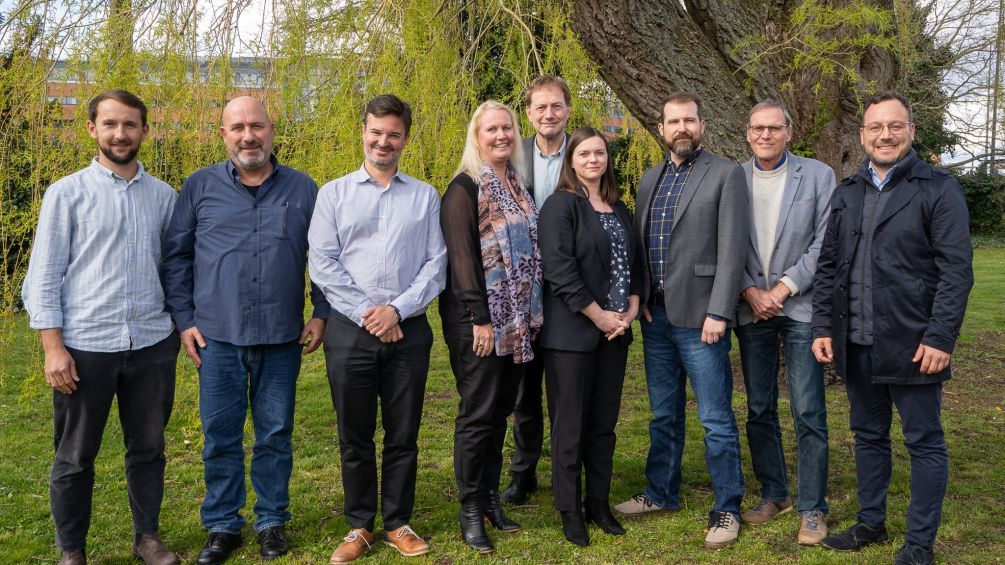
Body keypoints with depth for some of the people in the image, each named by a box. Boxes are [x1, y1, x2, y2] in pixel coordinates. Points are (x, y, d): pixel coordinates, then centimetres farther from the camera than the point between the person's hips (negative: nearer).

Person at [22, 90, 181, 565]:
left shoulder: (163, 196, 7)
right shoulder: (67, 193, -2)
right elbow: (43, 276, -4)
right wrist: (53, 348, -10)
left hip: (152, 345, 3)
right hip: (85, 346, -2)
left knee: (148, 449, 13)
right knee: (75, 456, 10)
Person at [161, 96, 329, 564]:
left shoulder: (303, 189, 5)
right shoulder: (200, 187, 3)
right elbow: (176, 257, 6)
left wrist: (321, 314, 3)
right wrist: (184, 320, 1)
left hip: (282, 338, 0)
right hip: (217, 337, 0)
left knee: (275, 435, 9)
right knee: (220, 435, 7)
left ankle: (271, 522, 24)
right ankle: (222, 526, 22)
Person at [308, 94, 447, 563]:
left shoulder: (425, 197, 8)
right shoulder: (334, 193, 6)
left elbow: (436, 264, 1)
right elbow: (322, 263, -3)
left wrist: (398, 310, -11)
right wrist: (367, 313, -10)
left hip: (409, 330, 1)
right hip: (350, 330, 0)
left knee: (403, 435, 8)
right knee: (355, 435, 7)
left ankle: (398, 524, 21)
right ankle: (359, 526, 21)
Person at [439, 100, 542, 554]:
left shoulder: (518, 186, 13)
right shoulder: (465, 188, -9)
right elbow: (461, 256, -15)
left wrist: (530, 314, 10)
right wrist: (480, 319, -19)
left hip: (517, 319, 7)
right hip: (479, 319, -7)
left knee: (501, 410, 12)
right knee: (478, 414, -2)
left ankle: (491, 497, 24)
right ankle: (471, 511, 9)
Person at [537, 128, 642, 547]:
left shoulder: (619, 209, 14)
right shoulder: (560, 205, -7)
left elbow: (634, 262, 15)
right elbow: (559, 269, -16)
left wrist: (630, 311, -1)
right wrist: (599, 316, -15)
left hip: (615, 331, 6)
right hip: (573, 332, -6)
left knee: (604, 421, 12)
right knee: (571, 423, 2)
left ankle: (599, 503, 23)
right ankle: (570, 510, 14)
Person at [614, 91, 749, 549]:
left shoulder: (725, 175, -4)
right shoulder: (650, 179, 14)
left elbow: (731, 249, -11)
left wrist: (719, 313, -17)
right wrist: (639, 299, 2)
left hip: (699, 315, -6)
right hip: (656, 315, 6)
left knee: (716, 420, 0)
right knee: (663, 415, 17)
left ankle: (726, 508, 13)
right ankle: (661, 493, 31)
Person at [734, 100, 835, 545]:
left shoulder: (818, 176, 0)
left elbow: (824, 244, -5)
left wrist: (784, 287, -11)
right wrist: (749, 291, -7)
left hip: (801, 307, -2)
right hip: (752, 309, 3)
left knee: (808, 412, -2)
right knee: (759, 409, 10)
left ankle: (812, 508, 10)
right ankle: (774, 494, 25)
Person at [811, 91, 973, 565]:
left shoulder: (938, 189, -5)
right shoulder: (847, 193, 11)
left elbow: (956, 270, -10)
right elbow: (828, 265, 12)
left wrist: (940, 338, -16)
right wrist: (823, 326, 5)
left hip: (912, 344, -5)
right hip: (857, 344, 5)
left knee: (924, 443, 6)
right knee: (868, 436, 17)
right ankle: (870, 523, 31)